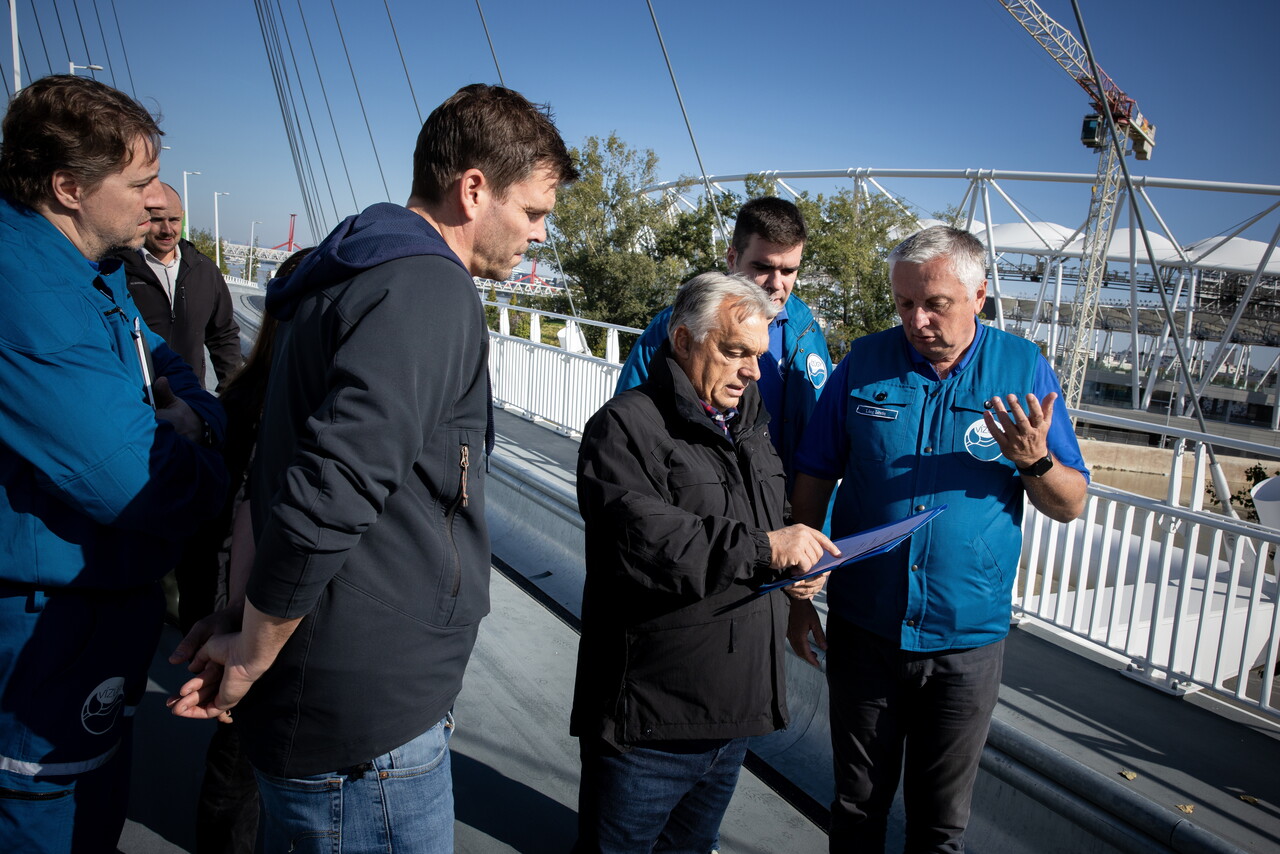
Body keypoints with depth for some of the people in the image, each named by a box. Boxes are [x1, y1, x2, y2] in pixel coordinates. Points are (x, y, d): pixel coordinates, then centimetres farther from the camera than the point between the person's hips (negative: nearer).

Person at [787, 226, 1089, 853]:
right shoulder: (864, 364, -4)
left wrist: (1035, 460, -22)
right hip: (862, 629, 1)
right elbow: (813, 478, 1)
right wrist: (799, 594, 0)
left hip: (968, 639, 0)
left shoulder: (1025, 370, -5)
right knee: (857, 802, 17)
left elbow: (1071, 505, 0)